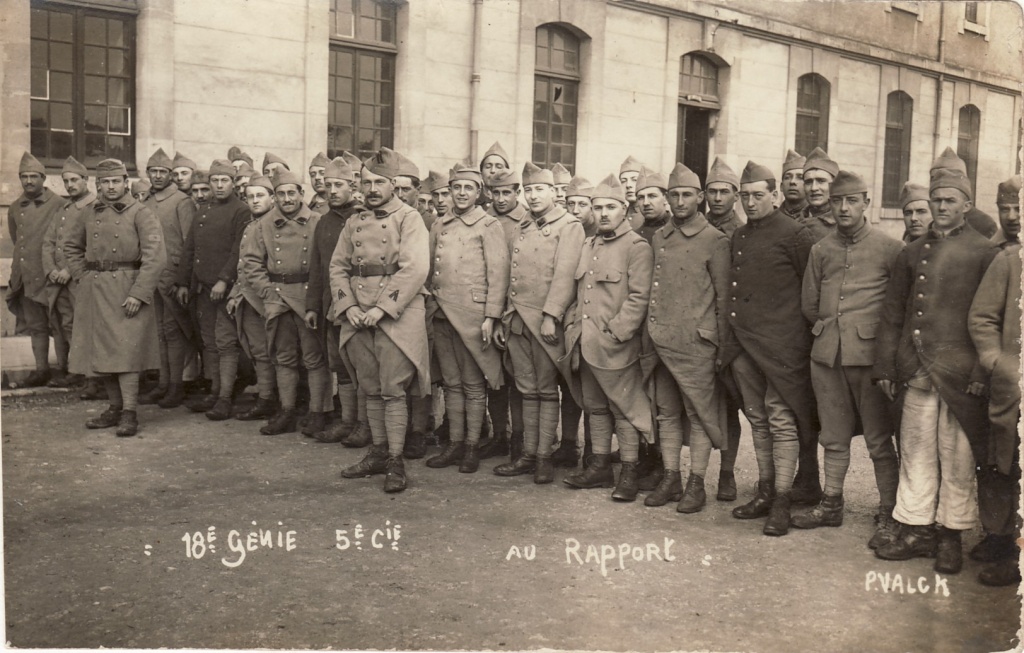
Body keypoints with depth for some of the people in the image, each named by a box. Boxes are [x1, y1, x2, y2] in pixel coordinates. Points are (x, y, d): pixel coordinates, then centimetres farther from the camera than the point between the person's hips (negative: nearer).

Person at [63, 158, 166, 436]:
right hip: (93, 289, 6)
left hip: (127, 289, -5)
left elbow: (155, 256, -13)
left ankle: (130, 413, -4)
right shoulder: (89, 213, 11)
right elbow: (71, 246, 26)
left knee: (125, 349, -9)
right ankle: (115, 407, 20)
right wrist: (82, 276, 12)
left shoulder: (140, 213, -5)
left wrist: (138, 293, -18)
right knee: (100, 351, 8)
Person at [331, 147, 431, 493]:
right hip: (358, 317, 6)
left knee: (393, 390, -5)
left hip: (396, 316, -5)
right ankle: (378, 452, 22)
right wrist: (348, 306, -4)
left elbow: (415, 269, -14)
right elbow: (338, 266, 12)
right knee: (371, 388, 12)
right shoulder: (353, 224, 15)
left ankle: (396, 462, 2)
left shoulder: (409, 218, -3)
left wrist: (382, 308, -18)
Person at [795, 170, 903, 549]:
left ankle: (888, 516, 9)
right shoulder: (820, 250, 11)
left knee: (879, 440, 0)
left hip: (869, 354, -4)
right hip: (827, 354, 4)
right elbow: (808, 304, 16)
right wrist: (829, 328, 10)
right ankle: (831, 505, 26)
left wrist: (876, 333, 2)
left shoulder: (890, 248, -1)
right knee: (833, 436, 14)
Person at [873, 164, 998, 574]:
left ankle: (951, 537, 14)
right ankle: (916, 531, 17)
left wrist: (981, 372, -10)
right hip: (916, 371, 4)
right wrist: (887, 366, 8)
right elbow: (892, 313, 14)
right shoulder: (912, 253, 15)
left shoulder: (984, 252, 2)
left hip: (959, 373, -4)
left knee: (957, 457, 3)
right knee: (915, 450, 7)